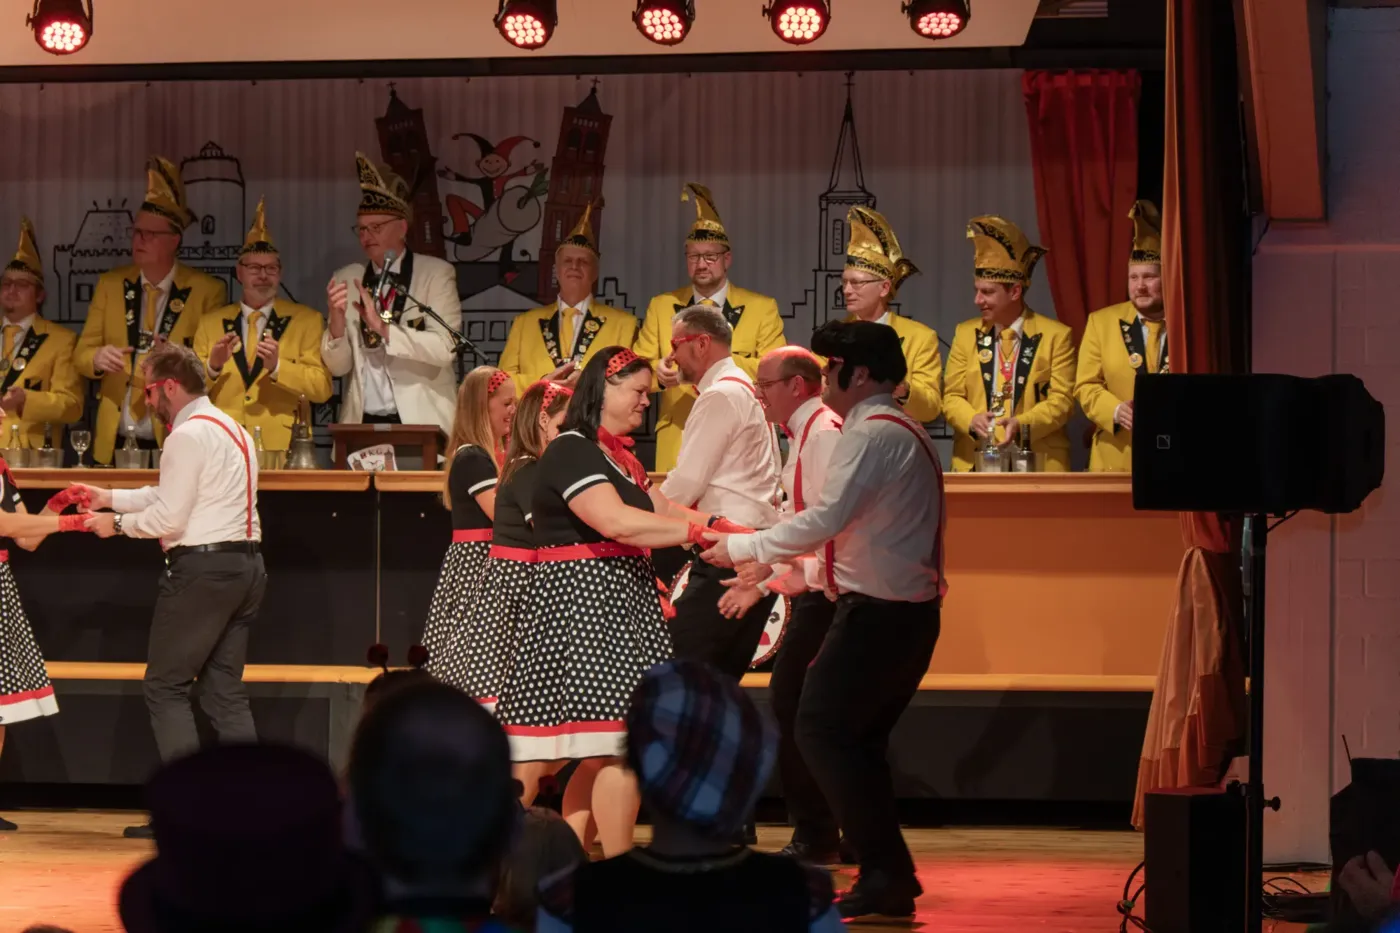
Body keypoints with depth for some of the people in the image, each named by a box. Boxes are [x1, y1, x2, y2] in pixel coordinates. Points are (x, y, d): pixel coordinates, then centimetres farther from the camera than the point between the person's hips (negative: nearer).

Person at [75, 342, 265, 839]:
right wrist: (110, 497, 24)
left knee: (165, 686, -2)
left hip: (202, 565, -9)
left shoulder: (189, 435, -13)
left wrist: (117, 523, 0)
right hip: (245, 563, 9)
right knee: (225, 691, 11)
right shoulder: (230, 429, 19)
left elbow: (168, 516, -15)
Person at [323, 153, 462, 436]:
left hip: (421, 423, -2)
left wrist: (384, 328, -20)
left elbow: (445, 348, -12)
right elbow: (337, 366, 6)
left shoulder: (436, 273, 0)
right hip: (362, 423, 3)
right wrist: (336, 321, -13)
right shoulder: (346, 279, 9)